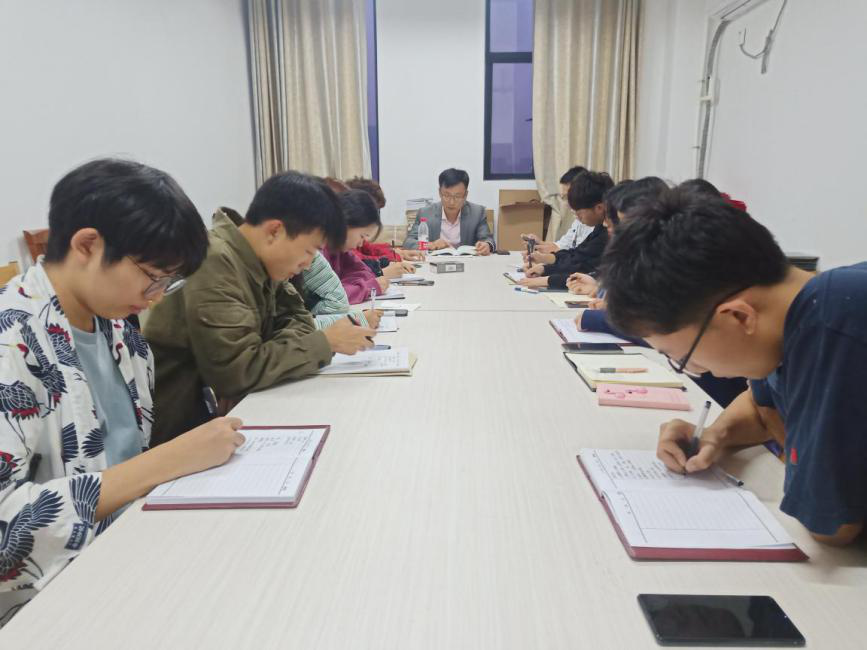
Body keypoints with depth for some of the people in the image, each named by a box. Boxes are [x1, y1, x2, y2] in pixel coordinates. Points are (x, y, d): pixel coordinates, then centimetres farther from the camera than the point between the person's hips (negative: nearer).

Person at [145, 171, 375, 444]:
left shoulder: (259, 260, -1)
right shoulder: (214, 264, -25)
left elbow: (295, 315, 9)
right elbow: (238, 370, -29)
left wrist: (284, 347, -13)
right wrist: (324, 343, -19)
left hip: (226, 404, 7)